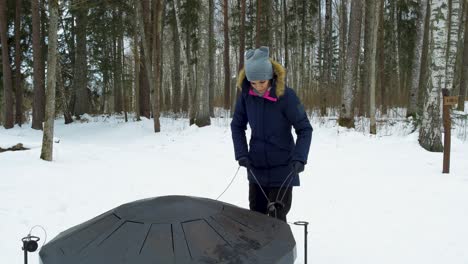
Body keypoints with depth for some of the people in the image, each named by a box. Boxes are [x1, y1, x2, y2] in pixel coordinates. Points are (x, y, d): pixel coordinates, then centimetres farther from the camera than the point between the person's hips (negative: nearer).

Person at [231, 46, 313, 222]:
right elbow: (237, 126, 4)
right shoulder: (246, 94, -8)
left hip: (282, 169, -4)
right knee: (255, 214, 16)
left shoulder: (286, 95, -19)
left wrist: (299, 158, -23)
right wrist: (241, 154, -6)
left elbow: (304, 129, -12)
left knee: (276, 218, -2)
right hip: (256, 168, 4)